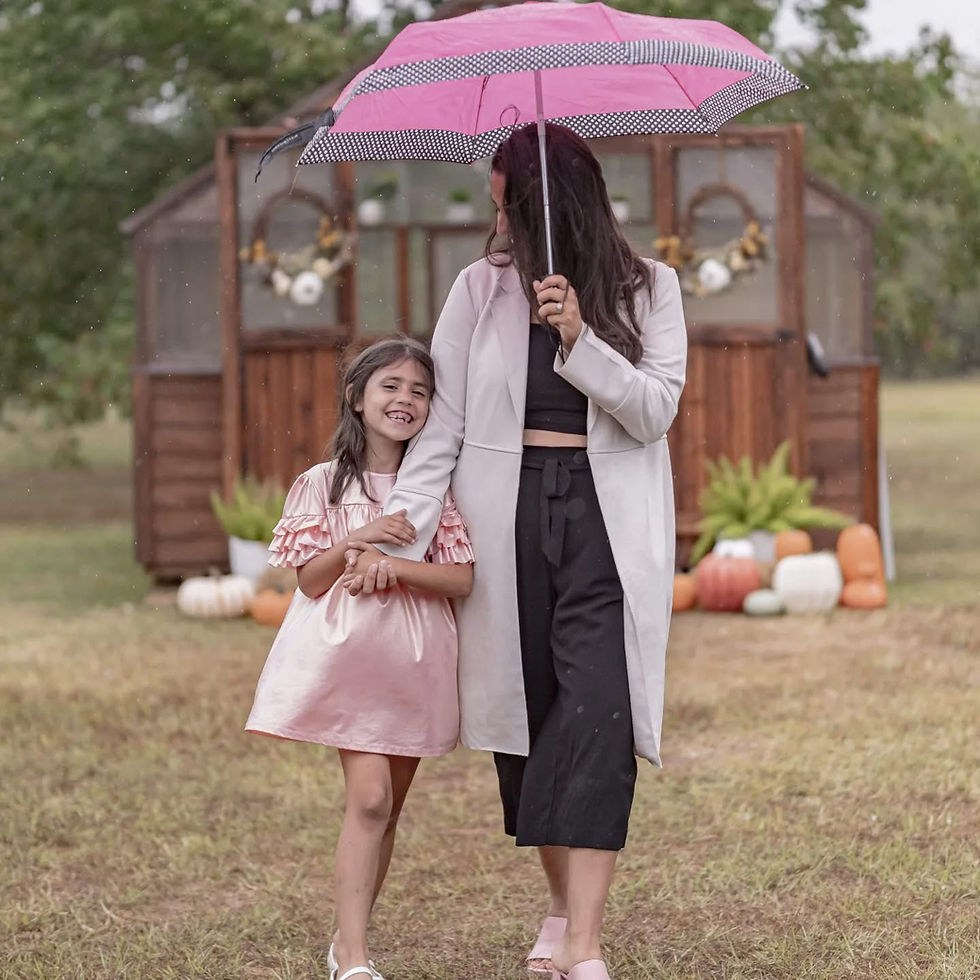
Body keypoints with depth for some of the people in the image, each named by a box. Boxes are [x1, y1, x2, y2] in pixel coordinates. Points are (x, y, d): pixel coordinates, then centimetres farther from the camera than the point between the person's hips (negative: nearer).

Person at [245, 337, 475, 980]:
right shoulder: (324, 484, 1)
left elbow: (463, 580, -4)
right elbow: (311, 582, -2)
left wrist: (392, 566, -17)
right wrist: (358, 539, -17)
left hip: (415, 662, 3)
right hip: (349, 655, -3)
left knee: (386, 808, 10)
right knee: (370, 798, -16)